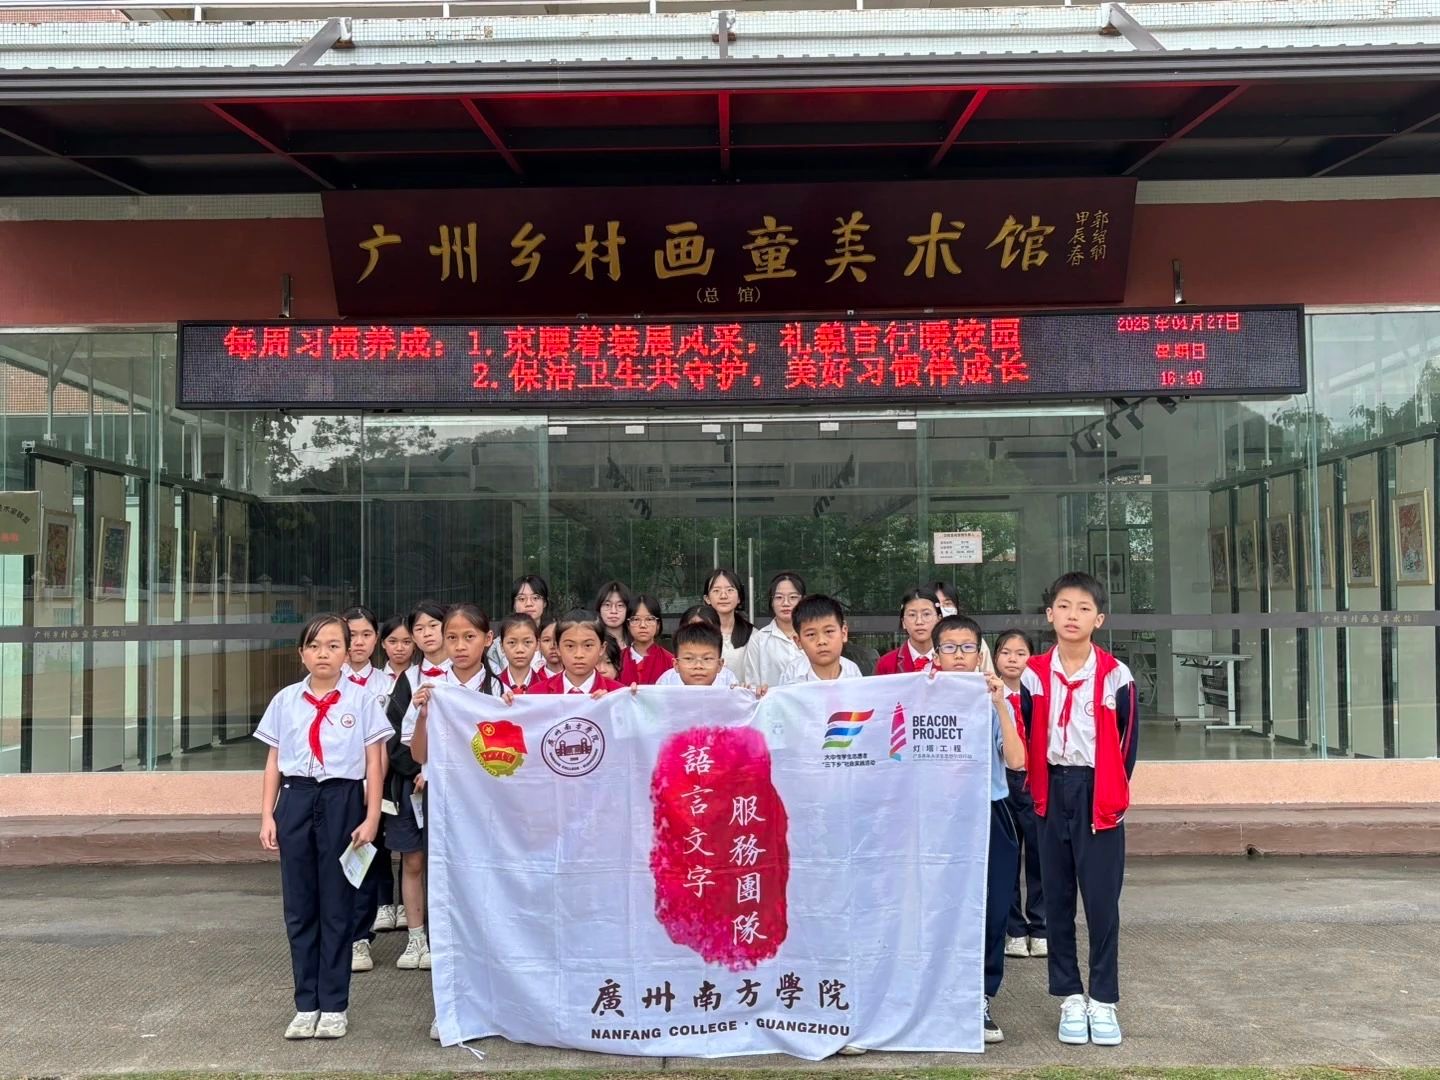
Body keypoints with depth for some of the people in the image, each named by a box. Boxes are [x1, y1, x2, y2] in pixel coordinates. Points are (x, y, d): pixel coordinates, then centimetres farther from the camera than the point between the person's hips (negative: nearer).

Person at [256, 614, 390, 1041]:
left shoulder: (361, 700, -1)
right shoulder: (285, 700, 6)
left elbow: (374, 764, -1)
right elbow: (274, 763, 9)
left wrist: (371, 817, -6)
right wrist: (267, 816, 4)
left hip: (342, 800, -3)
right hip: (296, 800, 3)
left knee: (337, 906, 5)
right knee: (299, 906, 7)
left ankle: (334, 1005, 16)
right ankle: (306, 1005, 19)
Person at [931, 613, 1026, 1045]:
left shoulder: (995, 703, 2)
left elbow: (1016, 760, -10)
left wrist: (1000, 705, -17)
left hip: (990, 815, 1)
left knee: (991, 911, 4)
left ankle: (980, 1001, 18)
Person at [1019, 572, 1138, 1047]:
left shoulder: (1116, 676, -5)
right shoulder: (1033, 675, 0)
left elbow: (1127, 740, 3)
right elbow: (1025, 738, 6)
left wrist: (1113, 789, 3)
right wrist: (1038, 786, 2)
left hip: (1099, 797, -2)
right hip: (1051, 795, 2)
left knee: (1102, 900, 0)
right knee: (1057, 898, 8)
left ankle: (1103, 1000, 12)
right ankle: (1070, 997, 18)